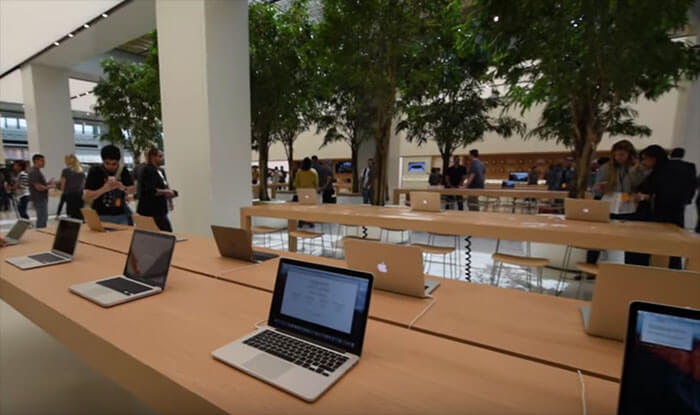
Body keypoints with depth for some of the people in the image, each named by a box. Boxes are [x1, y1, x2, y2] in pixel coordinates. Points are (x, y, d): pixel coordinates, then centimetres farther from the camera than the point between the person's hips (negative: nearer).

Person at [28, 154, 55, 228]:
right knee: (41, 219, -5)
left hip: (42, 199, 10)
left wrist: (48, 183, 7)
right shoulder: (34, 172, -17)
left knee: (44, 218, 17)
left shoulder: (37, 171, 14)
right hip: (39, 200, -10)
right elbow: (39, 187, -23)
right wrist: (50, 186, -9)